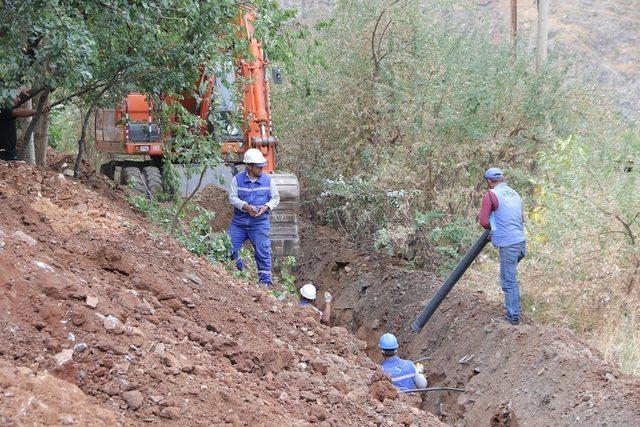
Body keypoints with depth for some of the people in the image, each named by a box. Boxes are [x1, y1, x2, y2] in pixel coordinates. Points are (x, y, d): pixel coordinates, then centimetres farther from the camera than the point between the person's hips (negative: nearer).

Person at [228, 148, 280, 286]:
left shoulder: (268, 180, 2)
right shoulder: (238, 179, -1)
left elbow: (275, 198, 7)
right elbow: (232, 197, -5)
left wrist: (266, 207, -13)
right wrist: (245, 206, -21)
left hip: (259, 223, -1)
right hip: (239, 222, 1)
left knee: (263, 252, -7)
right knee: (228, 248, -2)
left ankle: (265, 281, 3)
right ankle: (240, 270, 26)